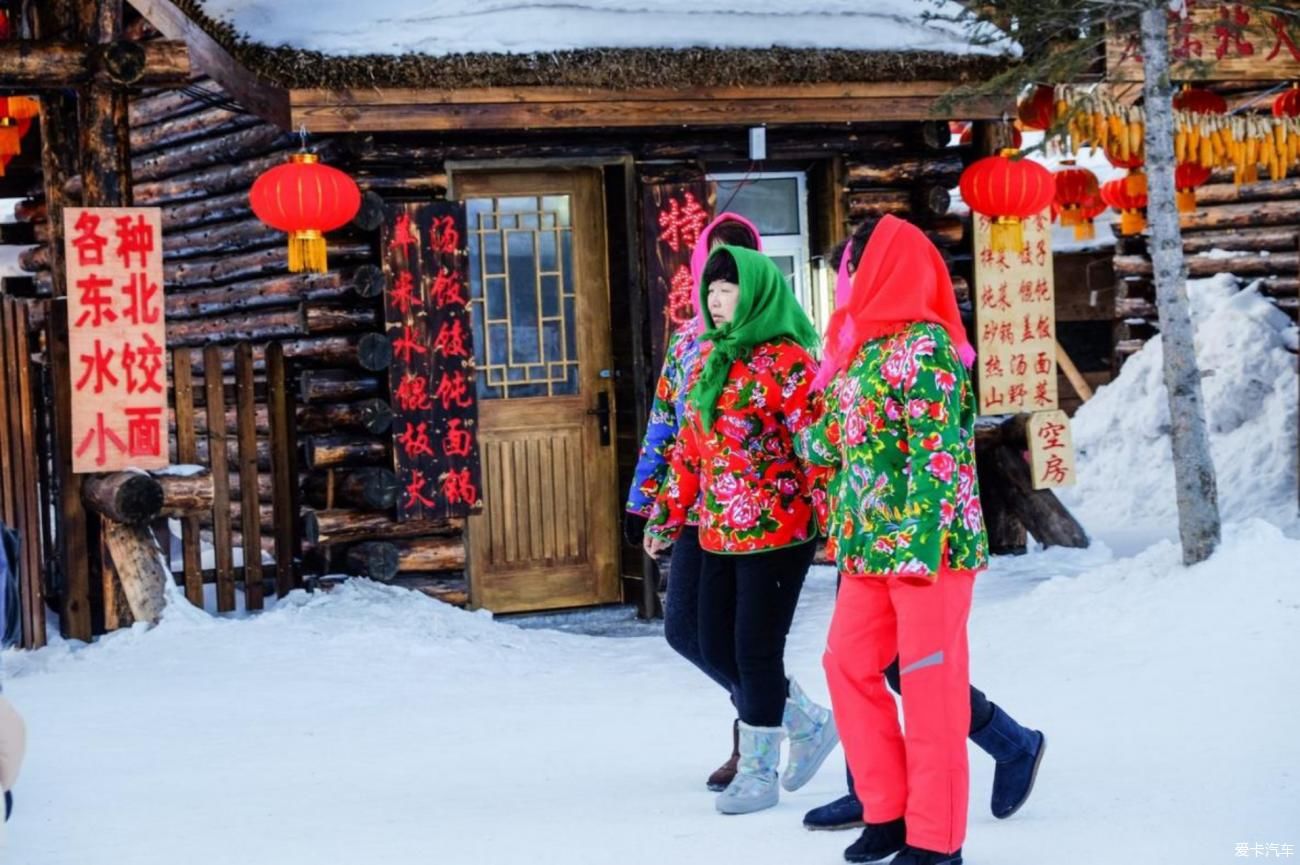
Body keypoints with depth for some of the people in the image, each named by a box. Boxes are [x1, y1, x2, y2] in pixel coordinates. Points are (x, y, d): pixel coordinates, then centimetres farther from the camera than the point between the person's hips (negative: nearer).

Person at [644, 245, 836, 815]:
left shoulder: (784, 360, -12)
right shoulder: (710, 357, 12)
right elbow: (691, 445, 19)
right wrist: (669, 513, 19)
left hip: (776, 531, -8)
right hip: (719, 532, 8)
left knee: (756, 651, -2)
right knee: (717, 649, 10)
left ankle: (758, 770, 14)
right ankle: (809, 725, 29)